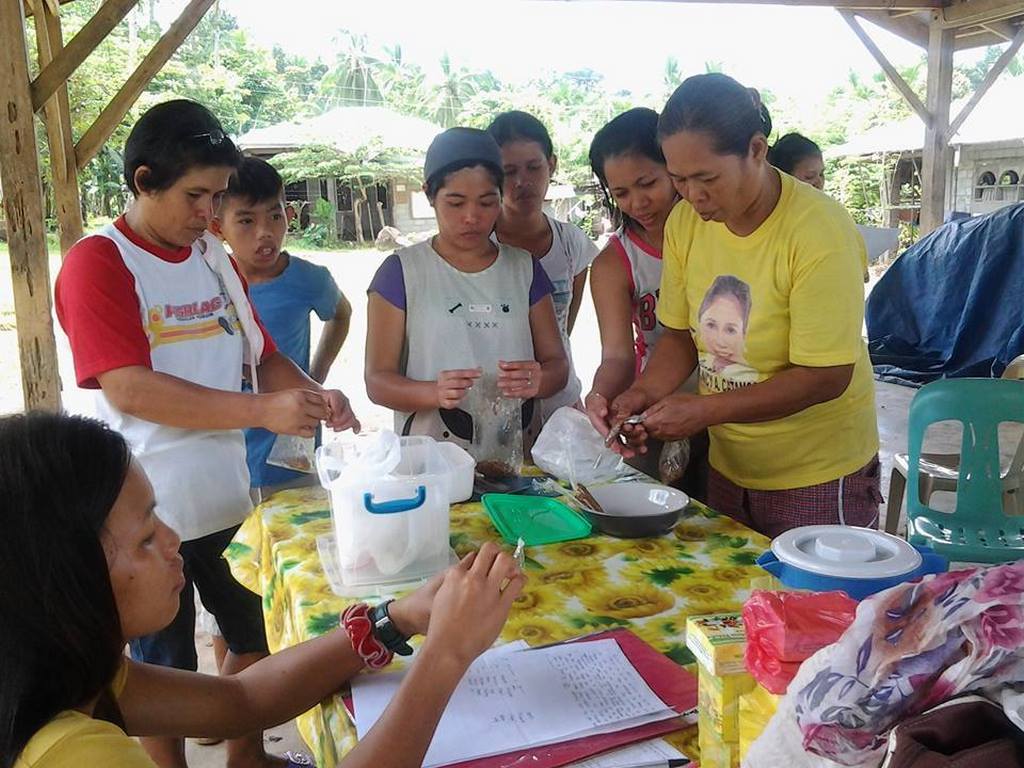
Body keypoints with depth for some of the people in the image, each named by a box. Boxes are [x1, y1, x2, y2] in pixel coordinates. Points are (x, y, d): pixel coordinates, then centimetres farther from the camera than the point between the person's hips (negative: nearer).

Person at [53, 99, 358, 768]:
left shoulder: (215, 258, 8)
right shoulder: (97, 262, -13)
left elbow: (263, 356, 11)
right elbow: (129, 389, -23)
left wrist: (314, 396, -10)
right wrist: (263, 410, -29)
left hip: (229, 498, 7)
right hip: (152, 513, -6)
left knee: (254, 637, 20)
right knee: (166, 672, 11)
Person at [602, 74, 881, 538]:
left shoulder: (821, 233, -22)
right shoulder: (685, 221, -4)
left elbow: (826, 377, -23)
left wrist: (706, 409, -26)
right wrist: (643, 394, -14)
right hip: (727, 469, 6)